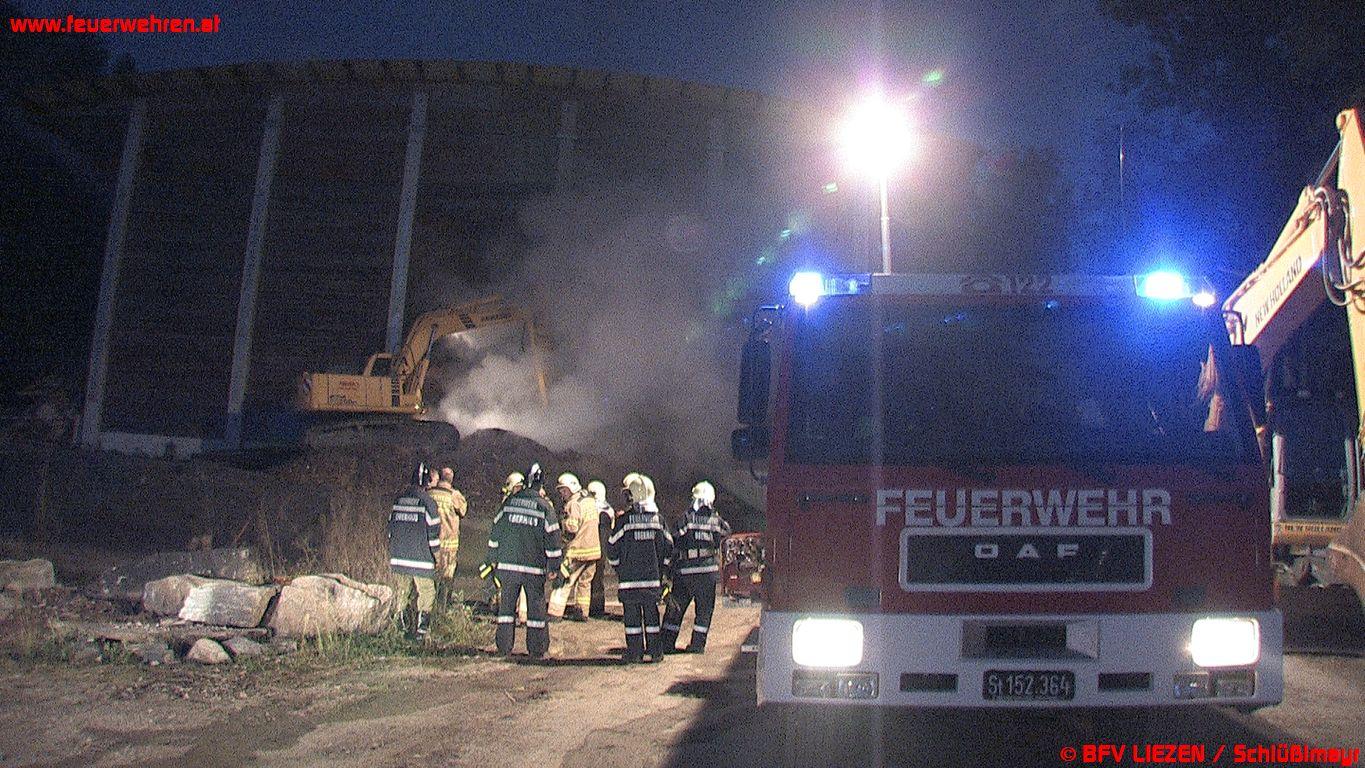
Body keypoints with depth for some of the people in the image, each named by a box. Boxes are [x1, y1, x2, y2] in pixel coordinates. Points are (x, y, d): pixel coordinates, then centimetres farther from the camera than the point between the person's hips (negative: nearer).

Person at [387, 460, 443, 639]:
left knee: (403, 591, 16)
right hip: (420, 556, -6)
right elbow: (433, 529, -8)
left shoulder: (399, 499, 9)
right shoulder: (427, 501, -10)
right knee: (426, 592, 3)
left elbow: (391, 525, 15)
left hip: (398, 556, 6)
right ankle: (421, 627, -3)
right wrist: (434, 551, 5)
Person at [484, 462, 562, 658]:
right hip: (534, 567, -2)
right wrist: (554, 566, 2)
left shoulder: (509, 502, 4)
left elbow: (495, 532, 9)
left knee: (507, 604, 11)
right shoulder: (544, 507, -4)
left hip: (507, 563, 2)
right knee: (536, 606, 6)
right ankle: (536, 649, 8)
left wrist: (493, 558, 18)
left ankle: (504, 647, 12)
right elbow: (552, 538, -4)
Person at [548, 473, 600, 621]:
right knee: (584, 581, 16)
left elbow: (572, 528, -22)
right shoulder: (590, 500, 11)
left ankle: (555, 612, -3)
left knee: (564, 581, -2)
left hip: (578, 549, -8)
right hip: (594, 548, 8)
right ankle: (582, 612, 20)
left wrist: (561, 521, -5)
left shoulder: (574, 504, -14)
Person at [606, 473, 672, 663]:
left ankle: (635, 651, 4)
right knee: (651, 612, 11)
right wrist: (661, 568, 19)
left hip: (629, 576, -3)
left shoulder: (624, 519, -8)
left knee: (632, 613, 4)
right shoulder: (657, 518, 4)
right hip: (653, 576, 3)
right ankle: (656, 651, 12)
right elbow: (668, 545, 9)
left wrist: (618, 567, 13)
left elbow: (612, 547, -3)